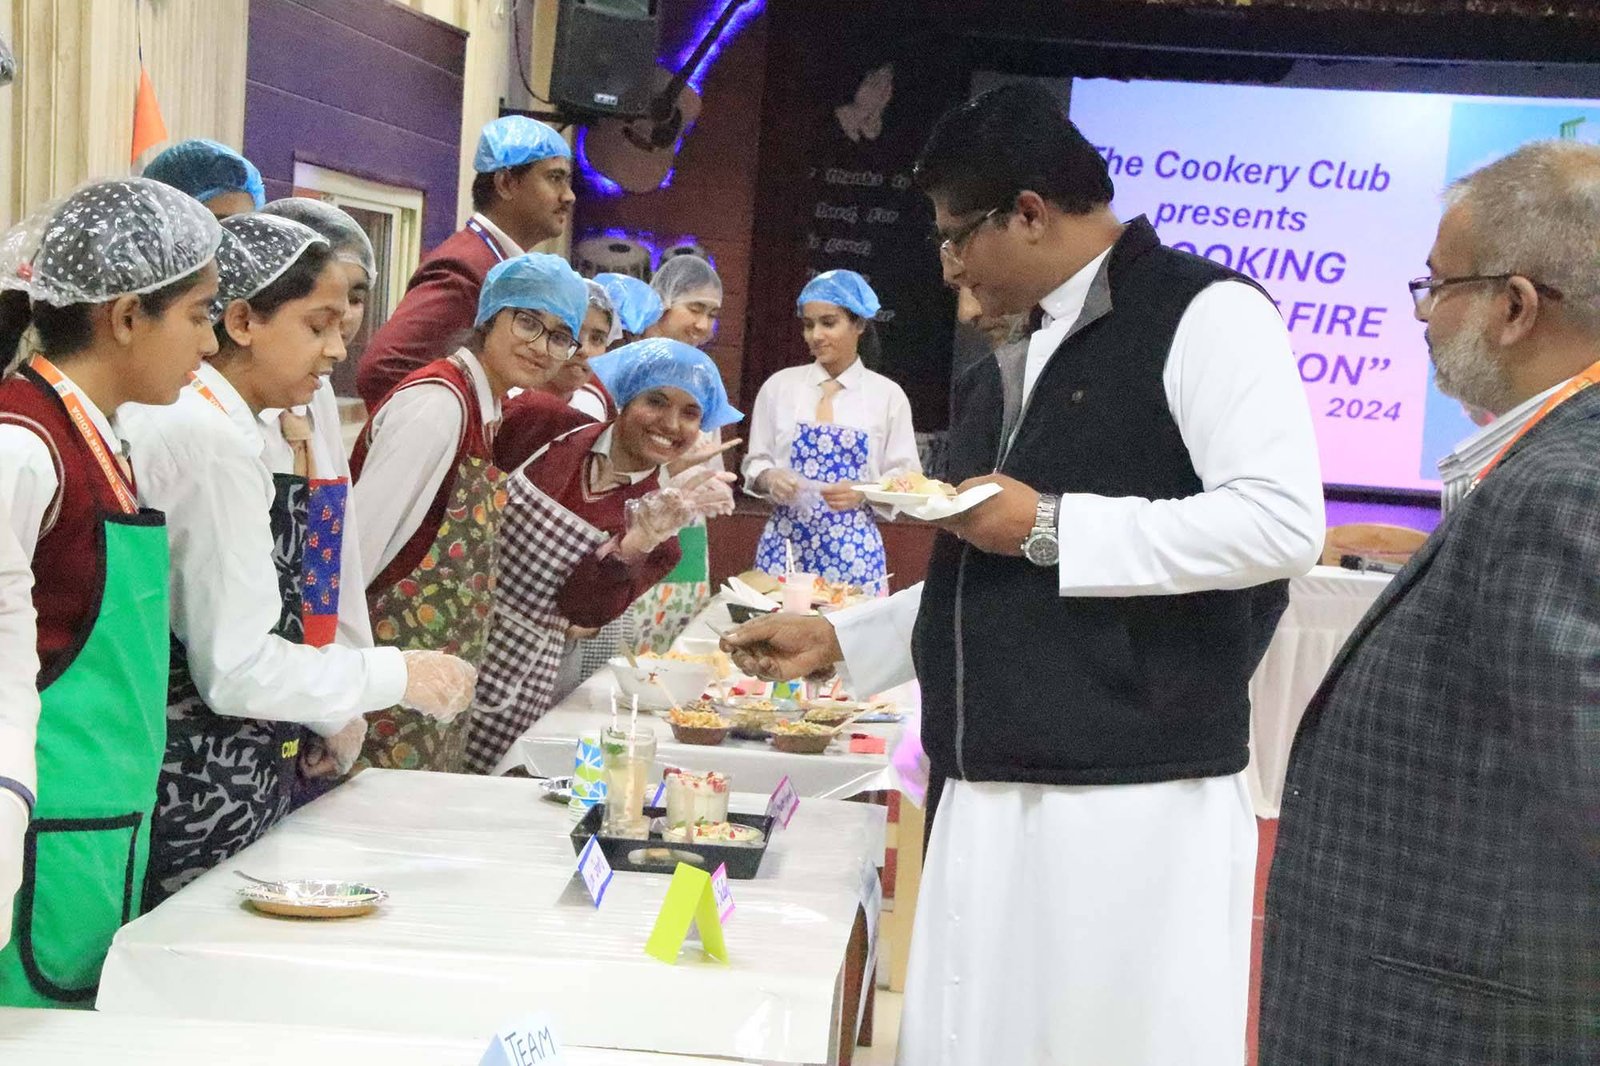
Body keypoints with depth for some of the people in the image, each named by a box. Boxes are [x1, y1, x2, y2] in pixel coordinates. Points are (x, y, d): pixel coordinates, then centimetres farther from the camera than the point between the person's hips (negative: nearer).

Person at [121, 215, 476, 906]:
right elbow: (235, 667, -20)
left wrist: (325, 713, 14)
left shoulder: (172, 415, 11)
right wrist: (397, 675, -11)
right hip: (203, 801, -10)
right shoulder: (213, 442, -19)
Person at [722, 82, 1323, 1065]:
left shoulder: (1204, 314, -7)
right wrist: (838, 641, 20)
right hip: (986, 800, 8)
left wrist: (1050, 527, -16)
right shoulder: (1009, 373, 18)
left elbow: (1280, 524, -19)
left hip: (1132, 808, -8)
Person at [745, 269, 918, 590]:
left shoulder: (888, 395, 2)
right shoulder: (779, 386, 6)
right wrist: (770, 479, -11)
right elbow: (755, 463, 10)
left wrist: (863, 492, -16)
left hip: (853, 548, -1)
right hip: (785, 541, 1)